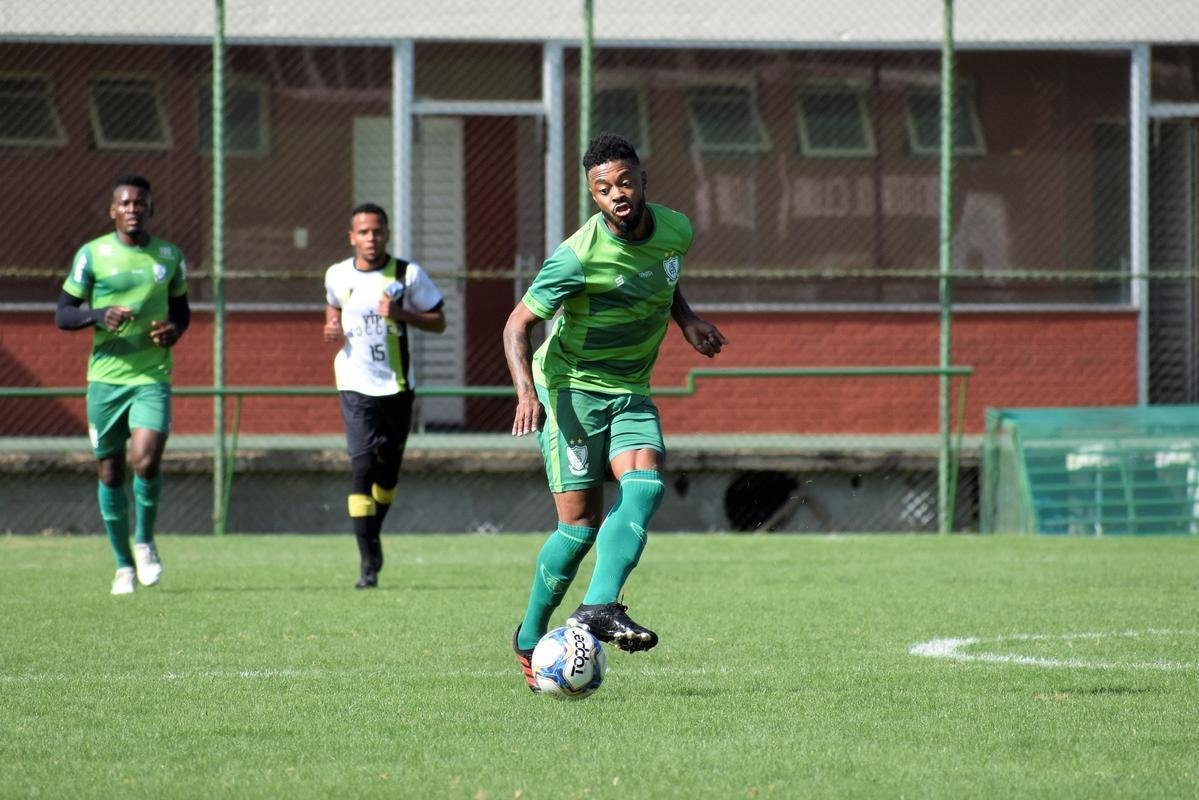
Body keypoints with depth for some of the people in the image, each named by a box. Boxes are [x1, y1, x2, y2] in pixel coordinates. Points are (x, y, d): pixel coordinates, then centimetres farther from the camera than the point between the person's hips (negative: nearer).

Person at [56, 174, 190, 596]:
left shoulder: (169, 257, 6)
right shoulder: (92, 254, -2)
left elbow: (181, 306, 20)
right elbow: (62, 315, 0)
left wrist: (176, 328, -3)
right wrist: (99, 315, -19)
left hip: (152, 378, 0)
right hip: (105, 377, 0)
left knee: (146, 462, -18)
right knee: (111, 472, 5)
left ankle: (145, 541, 8)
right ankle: (124, 564, 20)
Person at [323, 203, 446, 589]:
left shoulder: (408, 275, -6)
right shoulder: (337, 276, 1)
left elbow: (438, 322, -1)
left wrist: (400, 314, -18)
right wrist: (332, 327, 0)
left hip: (397, 384, 1)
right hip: (356, 386, -1)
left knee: (388, 470, 11)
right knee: (362, 465, -14)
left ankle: (373, 535, 38)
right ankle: (367, 561, -15)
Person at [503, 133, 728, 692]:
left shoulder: (675, 230, -1)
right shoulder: (580, 257, -21)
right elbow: (518, 324, -15)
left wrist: (685, 319, 8)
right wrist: (526, 390, -30)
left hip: (630, 392, 6)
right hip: (571, 389, -6)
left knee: (646, 487, -21)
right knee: (581, 524, -10)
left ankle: (599, 608, -30)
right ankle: (530, 639, 6)